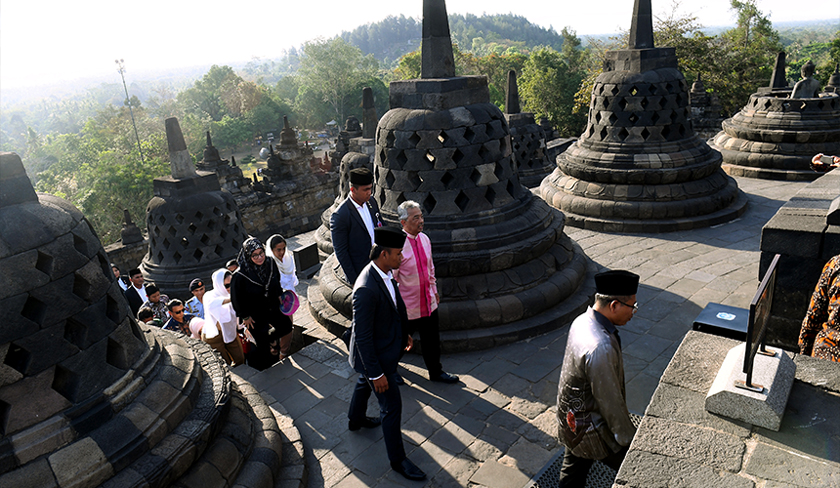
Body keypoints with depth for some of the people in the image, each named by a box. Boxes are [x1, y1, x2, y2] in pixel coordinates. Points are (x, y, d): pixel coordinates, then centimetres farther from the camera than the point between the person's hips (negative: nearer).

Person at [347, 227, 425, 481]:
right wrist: (376, 373, -24)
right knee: (391, 406, 5)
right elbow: (362, 336, -31)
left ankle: (355, 419, 61)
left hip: (387, 344, 10)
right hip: (375, 355, -9)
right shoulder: (366, 289, -37)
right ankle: (397, 459, 25)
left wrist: (403, 332, 19)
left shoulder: (385, 273, -8)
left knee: (365, 383, 33)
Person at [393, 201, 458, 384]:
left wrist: (434, 290, 19)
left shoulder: (424, 239, 1)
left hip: (429, 302, 6)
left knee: (432, 341, 19)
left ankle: (436, 372, 41)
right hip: (407, 306, -6)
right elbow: (391, 277, -16)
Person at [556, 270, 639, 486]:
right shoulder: (601, 348, -35)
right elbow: (610, 401, -25)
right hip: (592, 430, -9)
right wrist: (627, 438, -10)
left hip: (571, 417, 9)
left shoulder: (582, 321, -5)